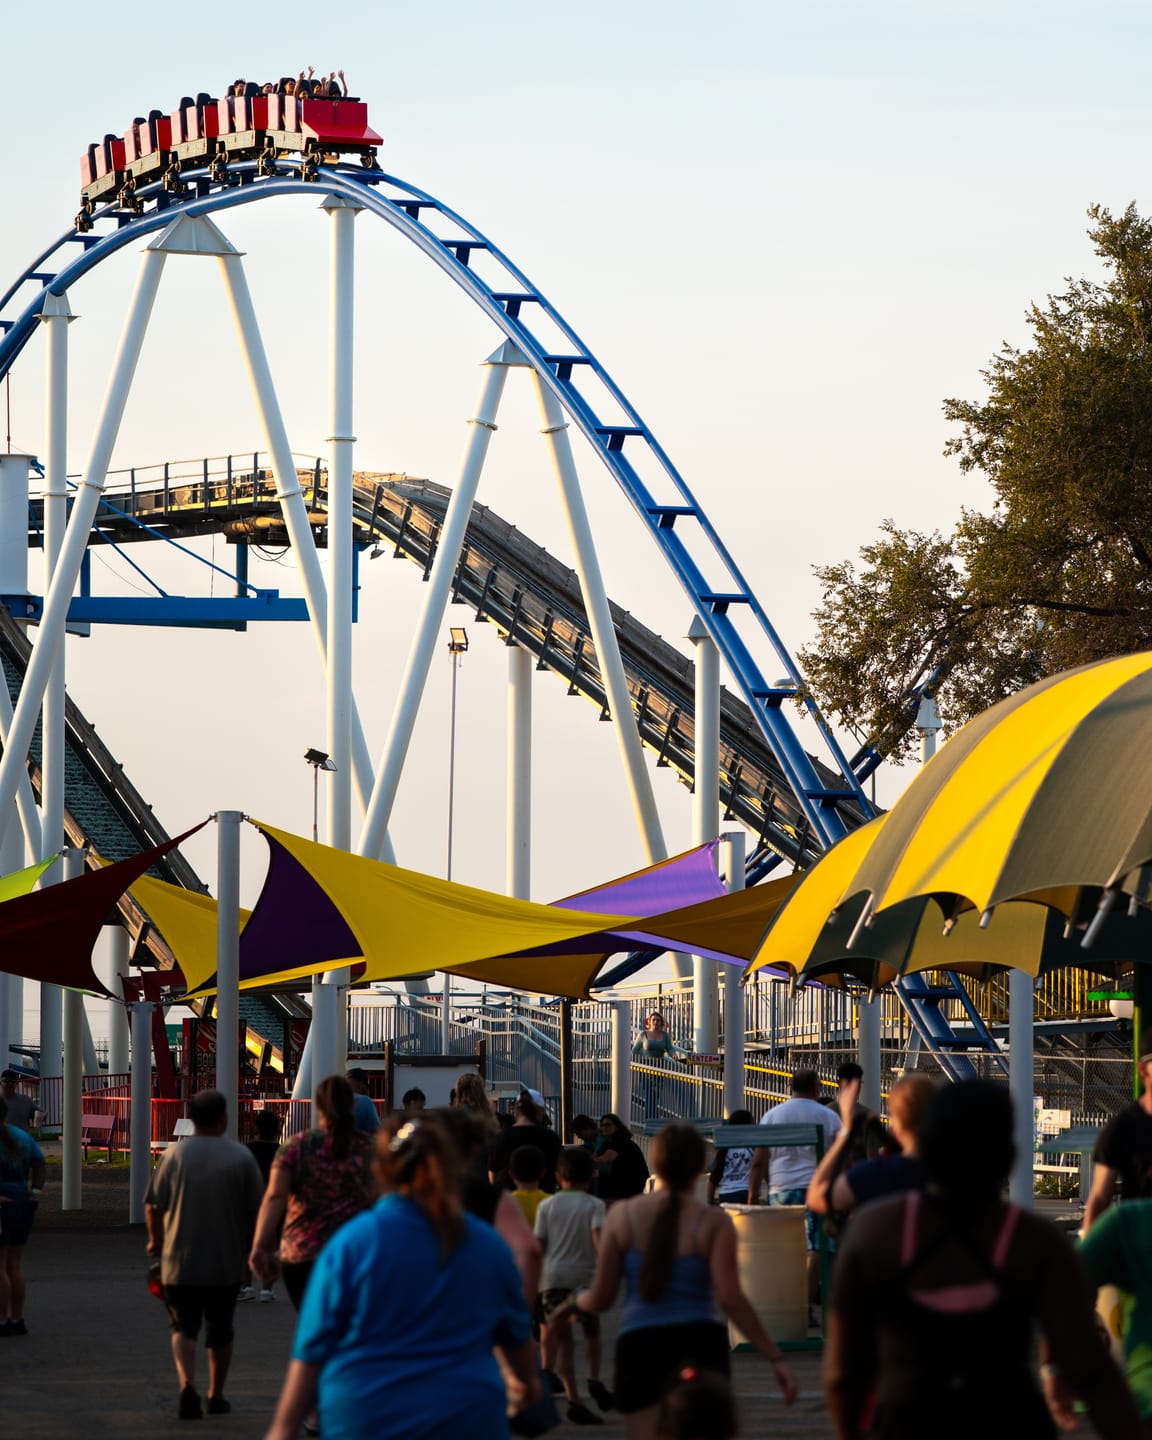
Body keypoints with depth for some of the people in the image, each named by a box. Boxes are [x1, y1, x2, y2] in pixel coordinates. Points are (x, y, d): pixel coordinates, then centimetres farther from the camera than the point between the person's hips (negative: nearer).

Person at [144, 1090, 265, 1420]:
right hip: (227, 1263, 1)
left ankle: (187, 1386, -16)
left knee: (184, 1329, 6)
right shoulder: (241, 1158, -4)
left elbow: (153, 1206, -2)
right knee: (220, 1332, 17)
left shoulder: (175, 1154, -4)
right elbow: (257, 1211, -2)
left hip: (180, 1261, -1)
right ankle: (216, 1396, 25)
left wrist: (156, 1240, 17)